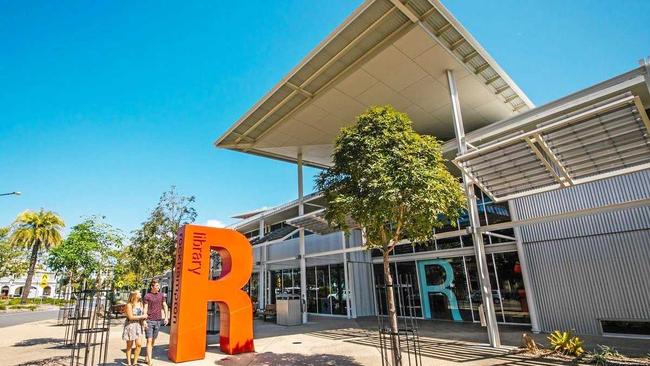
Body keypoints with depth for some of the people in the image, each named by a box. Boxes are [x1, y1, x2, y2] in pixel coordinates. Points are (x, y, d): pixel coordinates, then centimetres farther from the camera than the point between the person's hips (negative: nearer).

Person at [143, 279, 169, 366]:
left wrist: (166, 317, 2)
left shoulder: (161, 295, 6)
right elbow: (145, 309, -5)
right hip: (149, 320, -4)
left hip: (158, 320, 4)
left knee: (153, 340, 12)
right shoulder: (147, 296, -4)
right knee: (149, 340, -5)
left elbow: (165, 306, 10)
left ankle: (147, 357, 27)